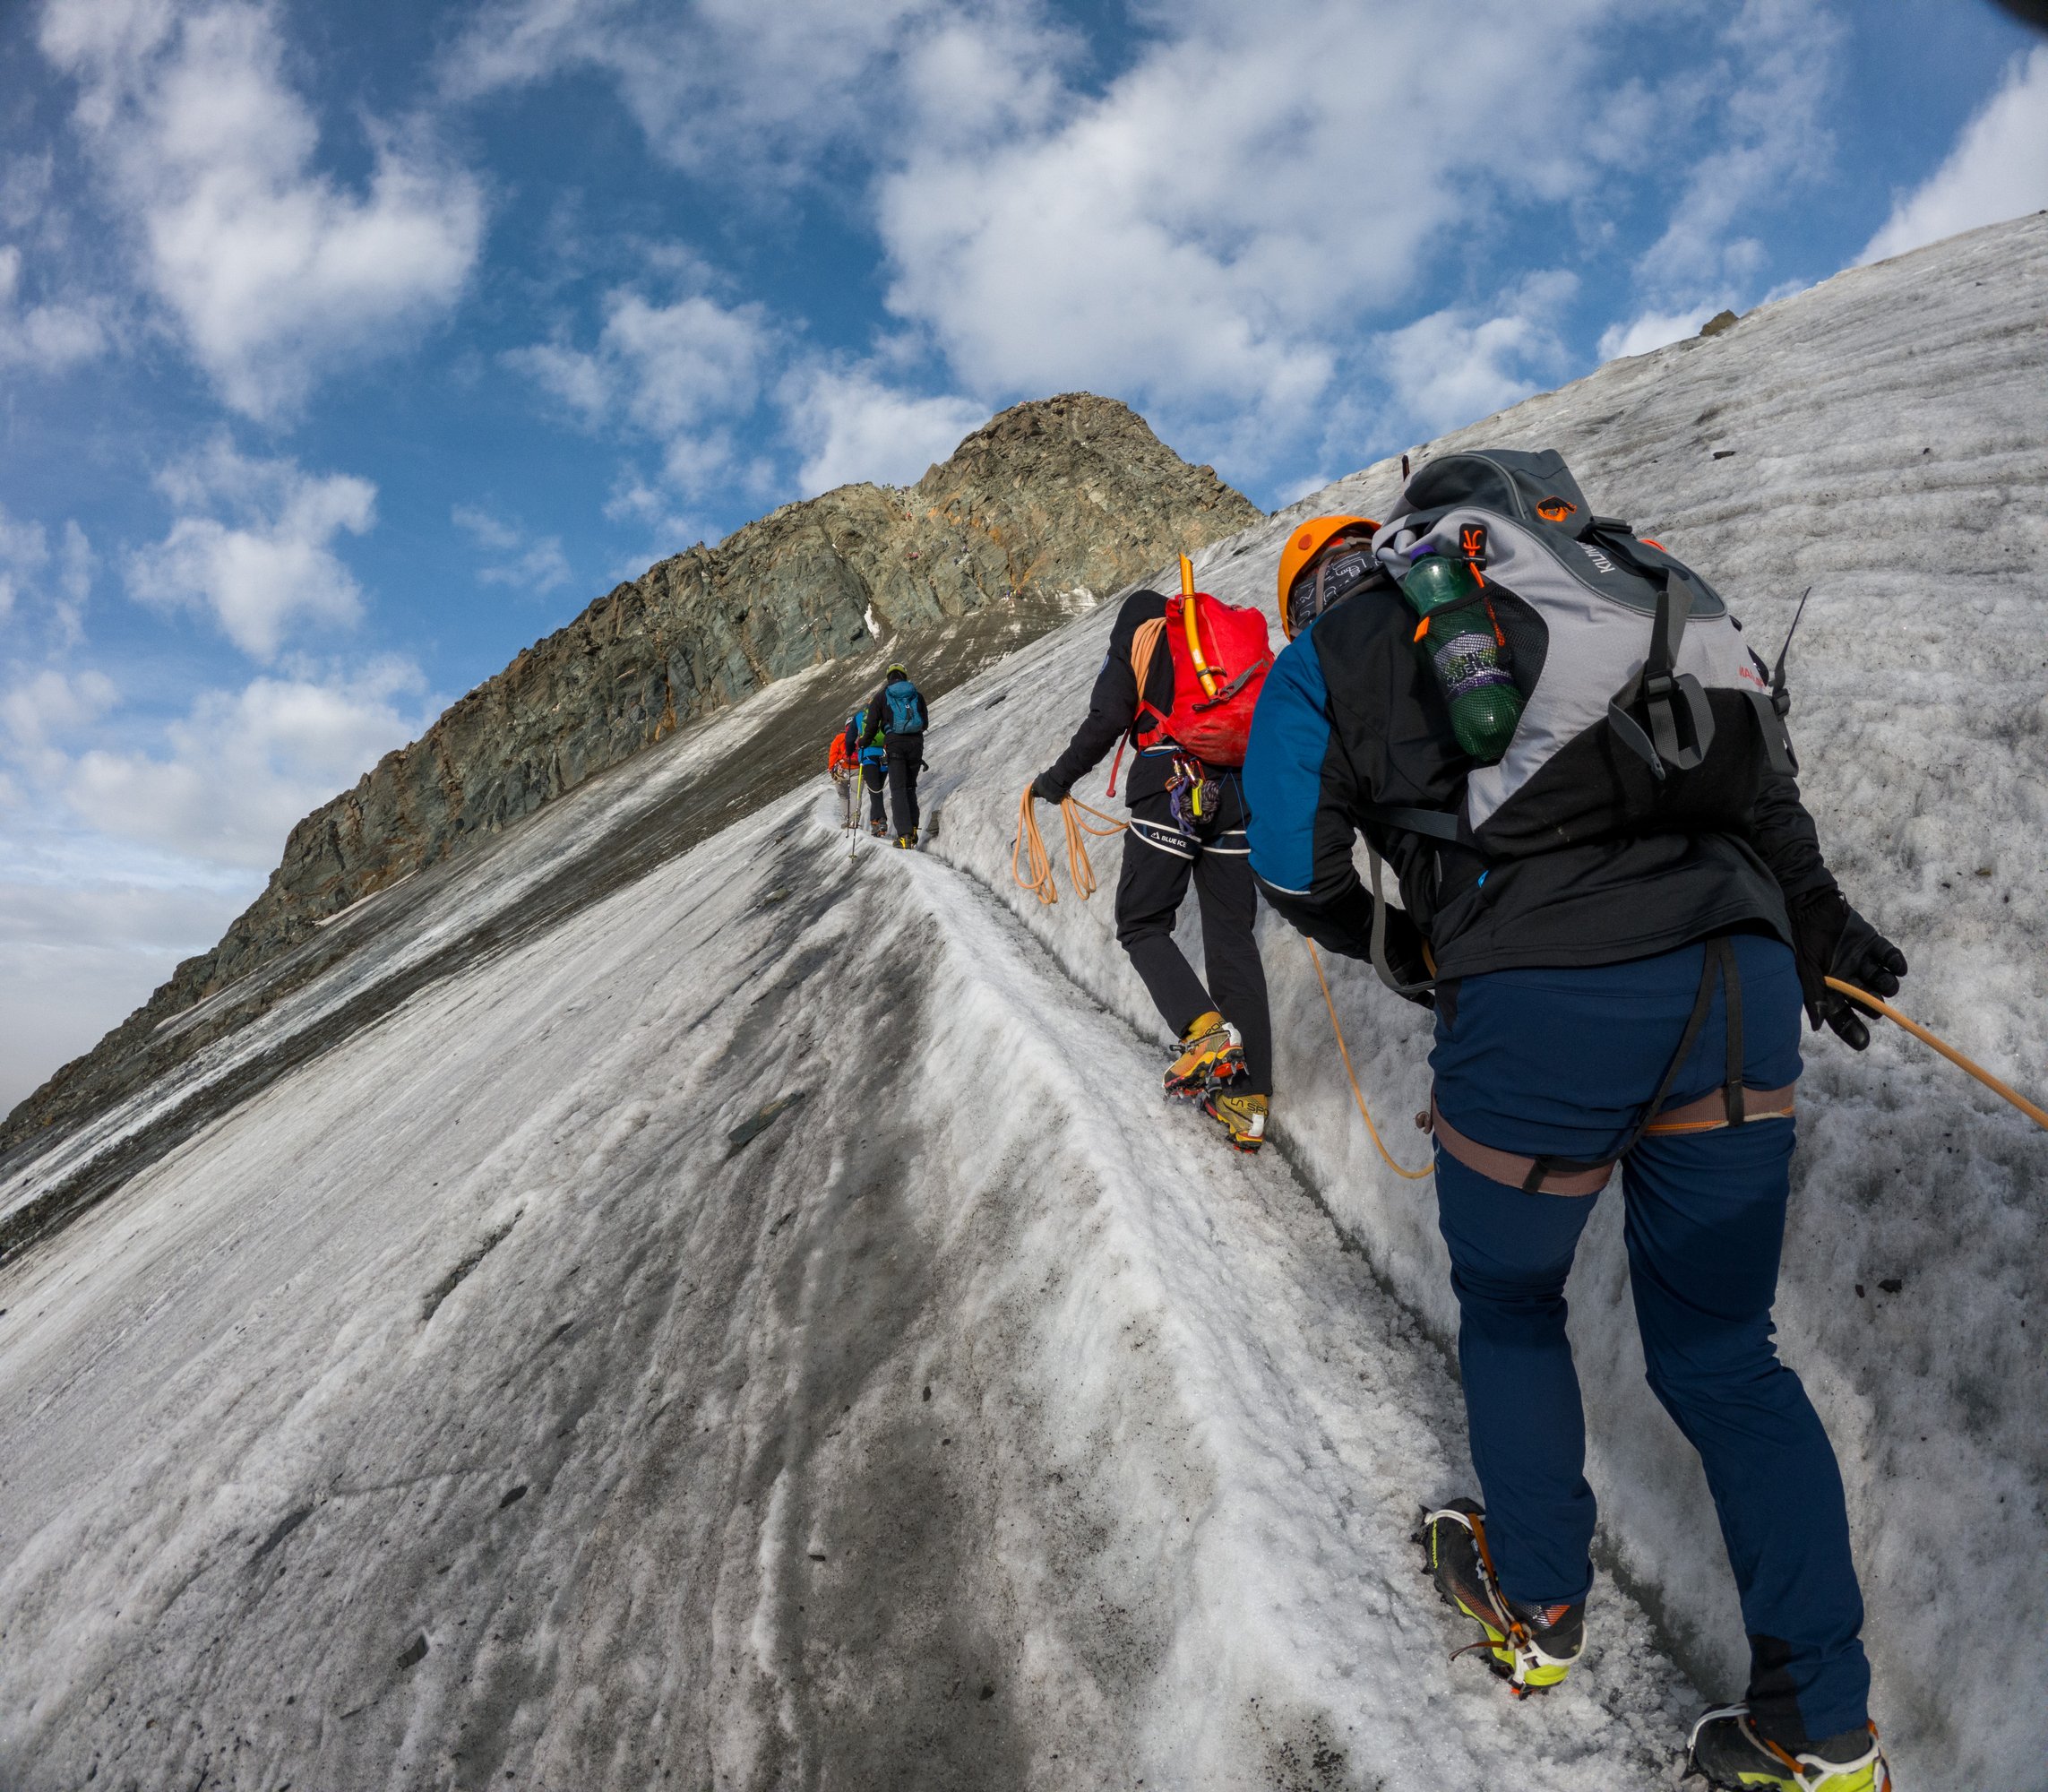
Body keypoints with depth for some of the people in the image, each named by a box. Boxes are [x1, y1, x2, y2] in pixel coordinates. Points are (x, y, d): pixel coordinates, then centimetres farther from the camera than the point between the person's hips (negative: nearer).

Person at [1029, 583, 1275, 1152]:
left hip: (1168, 789, -5)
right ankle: (1249, 1101, 0)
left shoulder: (1135, 638, 10)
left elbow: (1106, 721, -4)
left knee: (1143, 925, 6)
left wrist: (1058, 780, 6)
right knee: (1232, 937, 5)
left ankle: (1205, 1031, -20)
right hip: (1236, 793, 5)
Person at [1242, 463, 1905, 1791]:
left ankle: (1536, 1606, 41)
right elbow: (1749, 744, 23)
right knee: (1723, 1352, 19)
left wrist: (1403, 948, 30)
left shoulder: (1318, 655, 14)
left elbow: (1299, 873, 11)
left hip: (1538, 1010, -4)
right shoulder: (1566, 573, 26)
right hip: (1738, 973, 5)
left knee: (1510, 1310, 23)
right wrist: (1815, 922, 26)